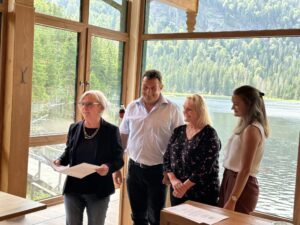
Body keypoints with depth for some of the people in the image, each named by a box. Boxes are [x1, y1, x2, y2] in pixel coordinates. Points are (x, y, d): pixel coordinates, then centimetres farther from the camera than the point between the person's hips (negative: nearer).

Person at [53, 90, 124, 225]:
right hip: (73, 187, 3)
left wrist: (109, 167, -27)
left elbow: (119, 159, -6)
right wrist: (60, 161, -6)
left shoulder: (111, 130, -7)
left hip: (98, 190, -3)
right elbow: (68, 152, 15)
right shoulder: (74, 128, 4)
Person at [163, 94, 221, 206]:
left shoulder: (209, 134, -9)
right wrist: (173, 179, -8)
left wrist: (185, 186, -17)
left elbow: (206, 167, -16)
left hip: (202, 193, -5)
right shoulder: (178, 131, 8)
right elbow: (167, 157, 7)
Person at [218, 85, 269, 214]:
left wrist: (232, 200, -21)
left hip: (242, 184, -9)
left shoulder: (252, 130, -18)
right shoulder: (246, 126, 11)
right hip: (232, 179, 9)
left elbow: (245, 170, -21)